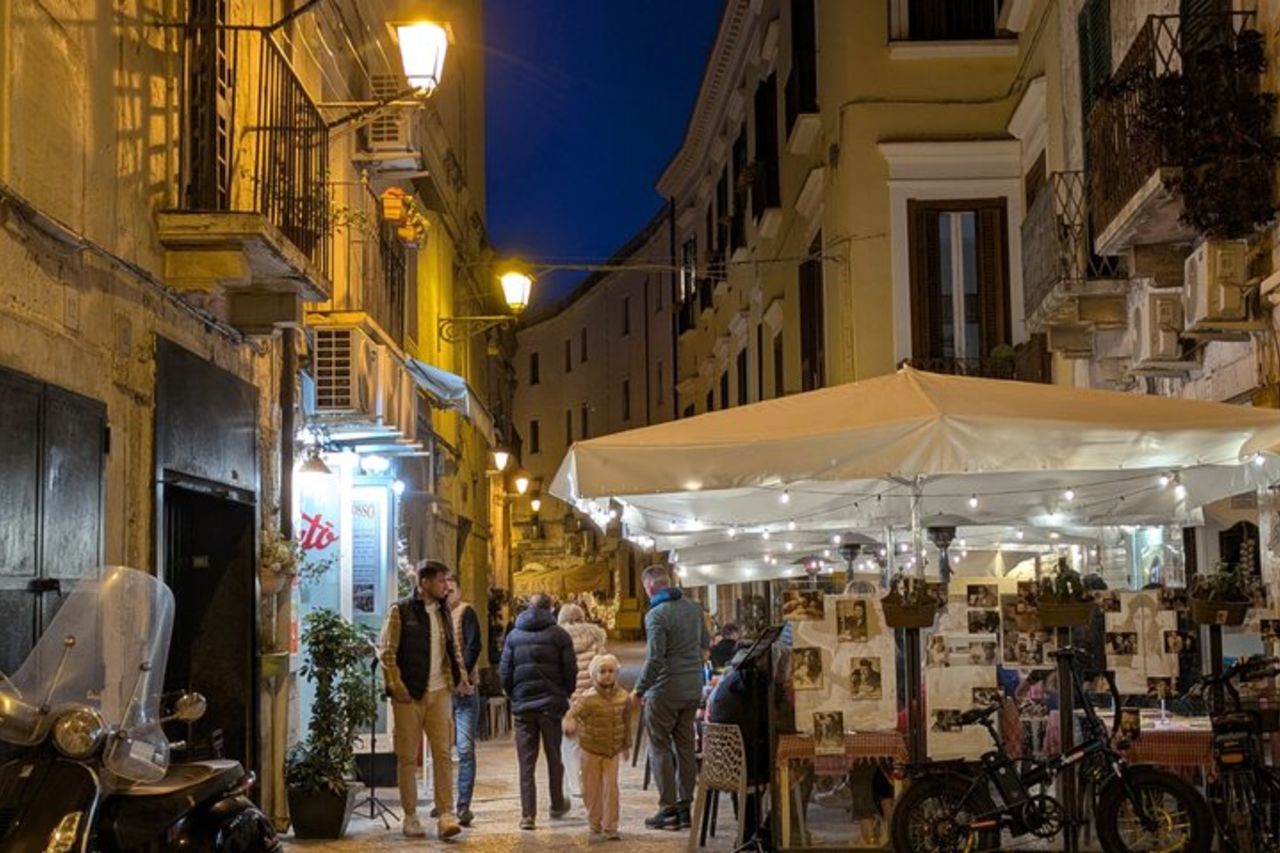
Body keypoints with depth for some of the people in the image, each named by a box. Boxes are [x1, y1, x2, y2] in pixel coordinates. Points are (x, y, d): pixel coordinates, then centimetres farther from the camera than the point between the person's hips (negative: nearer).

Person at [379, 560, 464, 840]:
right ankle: (410, 817, 11)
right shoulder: (401, 611, -4)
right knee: (408, 757, 3)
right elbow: (387, 653, -7)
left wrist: (457, 678, 10)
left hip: (439, 693, 4)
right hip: (409, 694, -4)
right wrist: (397, 687, -14)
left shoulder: (443, 612, 13)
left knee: (443, 753, -4)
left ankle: (446, 815, -5)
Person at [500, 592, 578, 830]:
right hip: (551, 704, -1)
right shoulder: (559, 635, -2)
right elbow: (570, 671, -4)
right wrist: (564, 695, 12)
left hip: (523, 705, 1)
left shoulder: (514, 636, 4)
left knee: (526, 762, 3)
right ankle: (557, 806, 25)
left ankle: (527, 814, -1)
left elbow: (504, 672, 3)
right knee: (554, 759, 14)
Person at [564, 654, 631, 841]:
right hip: (591, 750, -2)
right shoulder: (587, 699, -14)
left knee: (611, 787, -4)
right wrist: (570, 725, -45)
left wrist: (626, 746, 17)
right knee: (592, 789, 8)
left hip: (613, 750, 2)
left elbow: (626, 723, 9)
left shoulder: (623, 698, -3)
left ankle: (610, 827, 2)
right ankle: (595, 824, 25)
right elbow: (572, 715, -21)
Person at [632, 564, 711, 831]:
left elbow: (654, 659, -20)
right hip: (693, 688, 7)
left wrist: (639, 690, -11)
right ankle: (685, 807, 16)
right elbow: (706, 643, 19)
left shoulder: (656, 615, -16)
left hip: (665, 690, -7)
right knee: (685, 746, 13)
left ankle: (668, 808, 2)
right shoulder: (693, 608, 7)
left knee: (660, 748, 3)